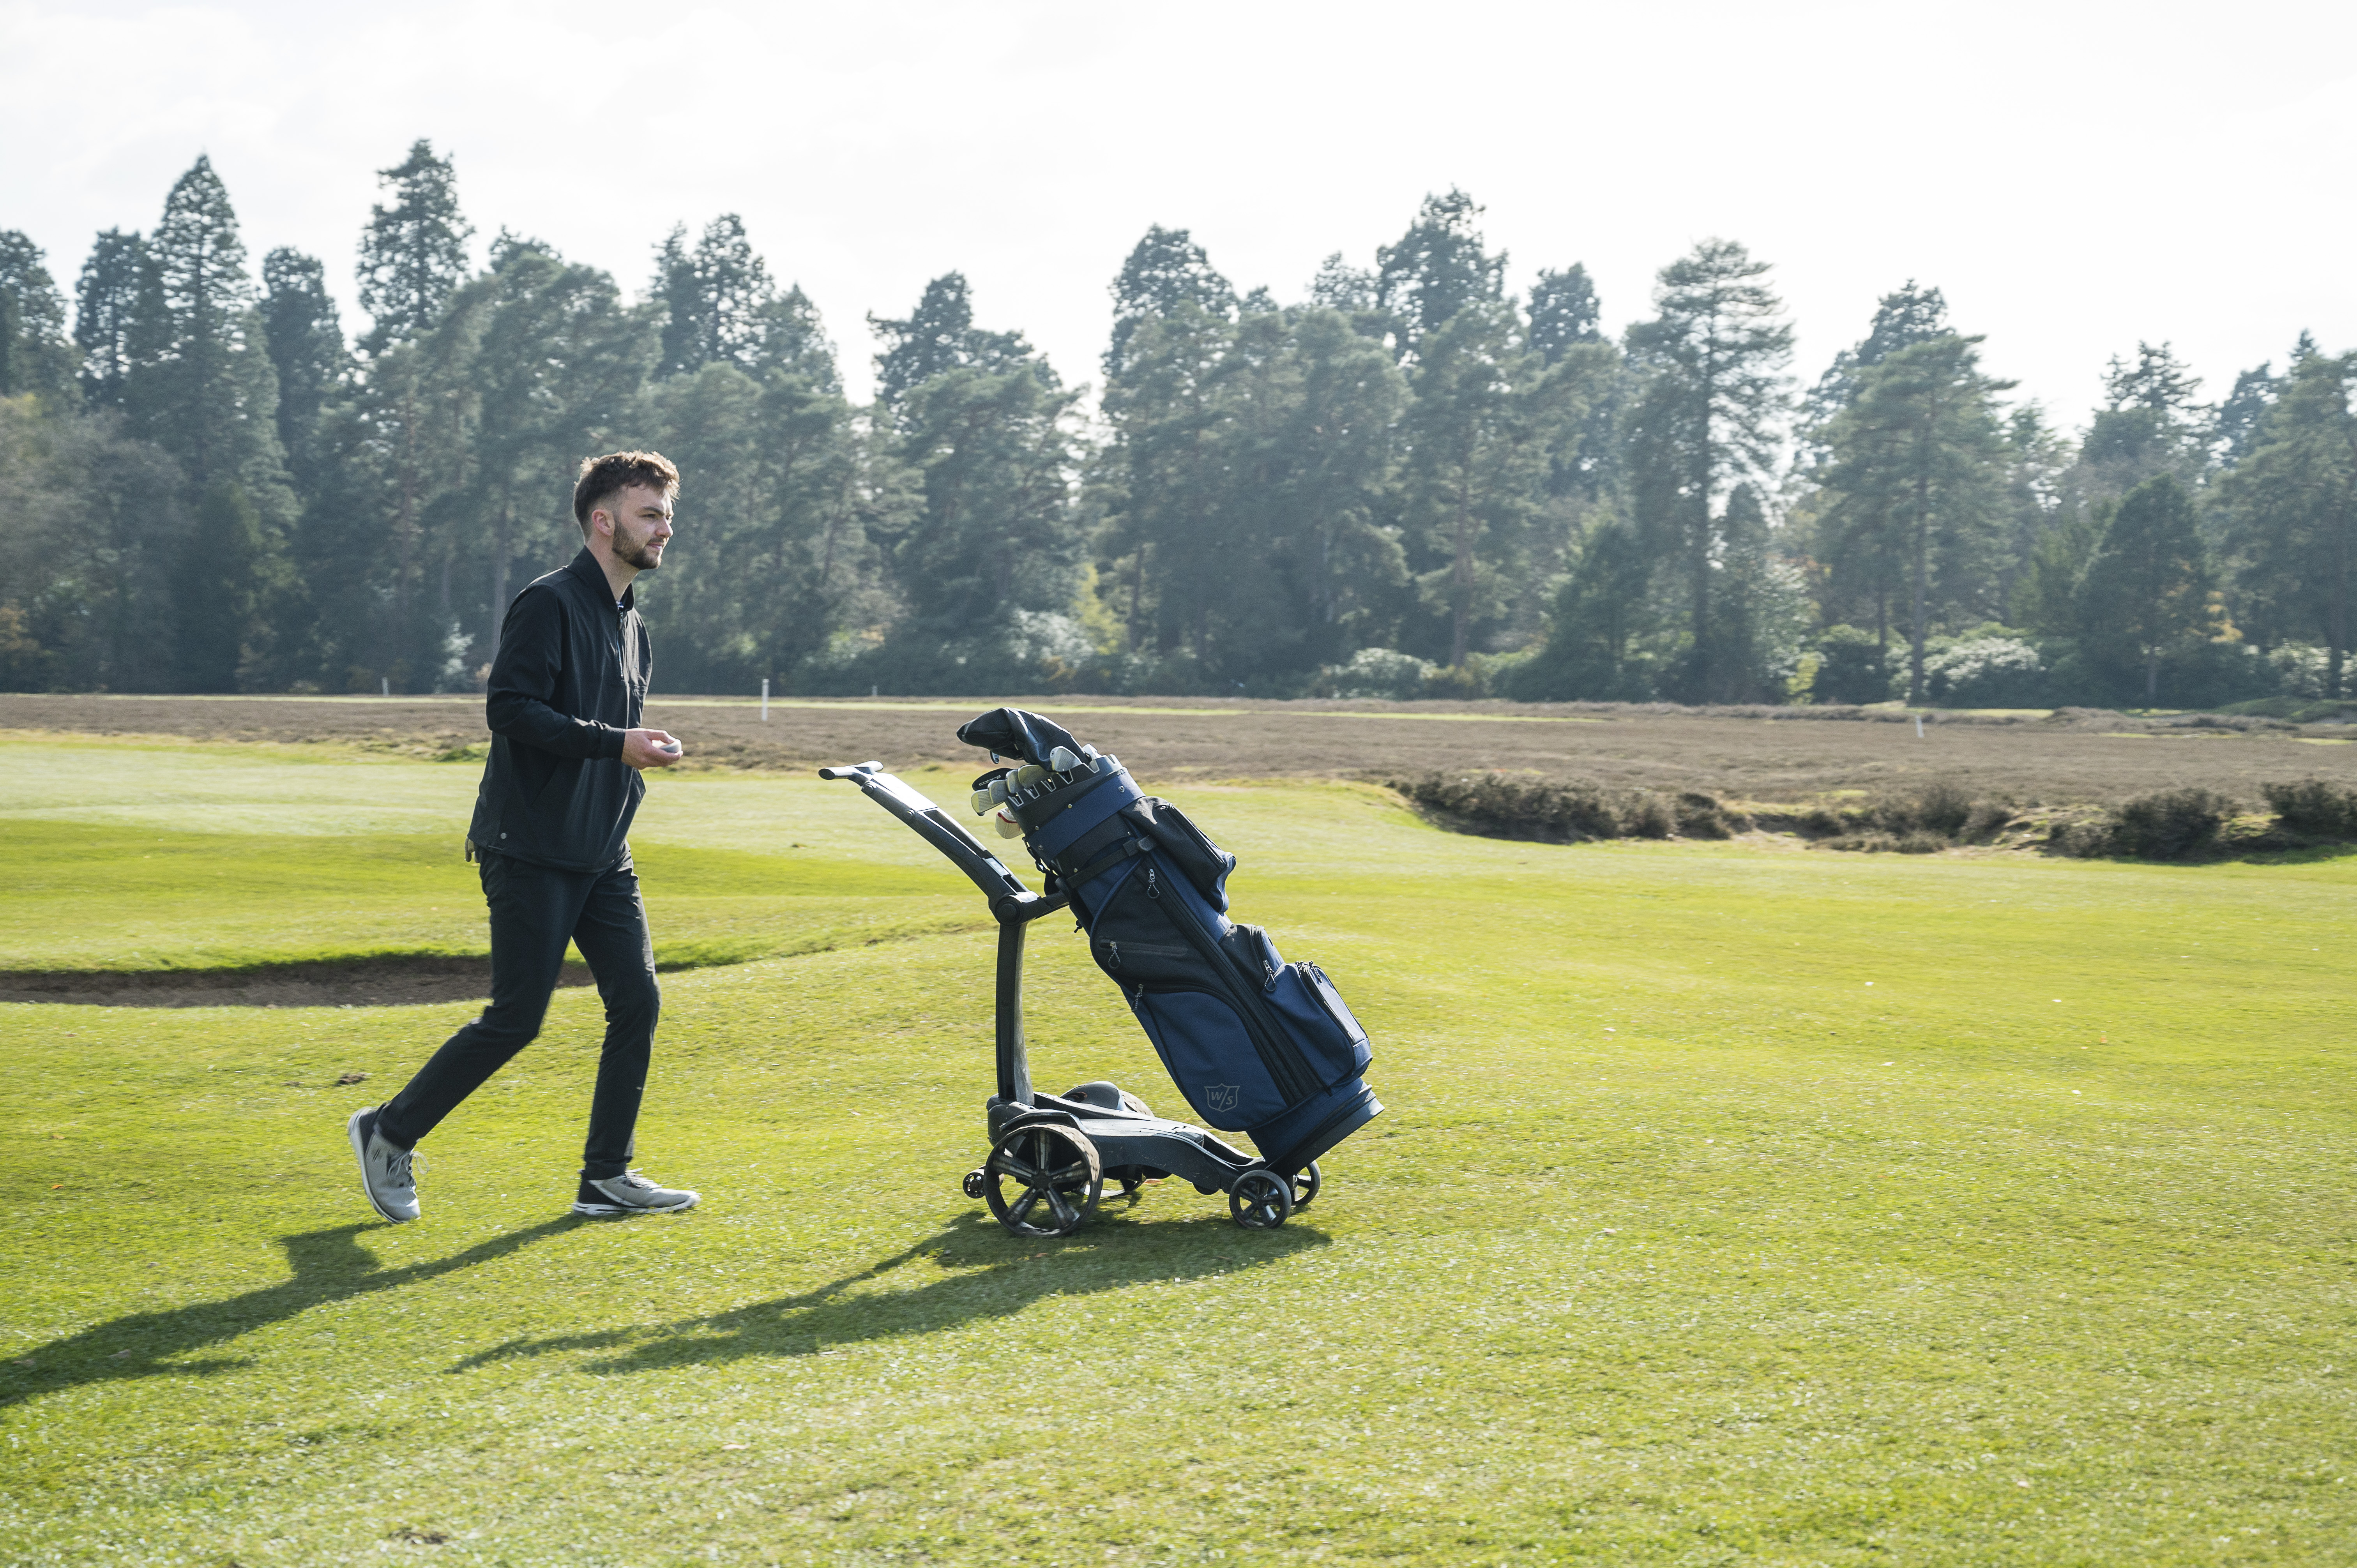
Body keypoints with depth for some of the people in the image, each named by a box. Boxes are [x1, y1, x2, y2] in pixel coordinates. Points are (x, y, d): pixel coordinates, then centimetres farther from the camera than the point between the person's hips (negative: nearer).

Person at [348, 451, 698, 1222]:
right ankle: (388, 1134, 13)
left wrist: (641, 756, 8)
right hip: (531, 853, -8)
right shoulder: (550, 604, -11)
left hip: (604, 856, 8)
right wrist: (613, 744, -21)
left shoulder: (633, 624, 17)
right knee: (515, 1020, -5)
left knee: (637, 1000, 1)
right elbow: (509, 709, -20)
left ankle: (606, 1178, 10)